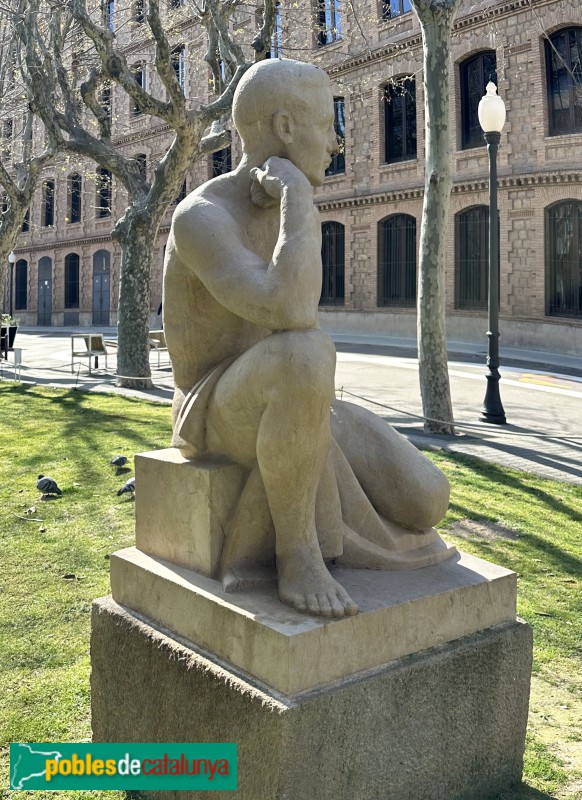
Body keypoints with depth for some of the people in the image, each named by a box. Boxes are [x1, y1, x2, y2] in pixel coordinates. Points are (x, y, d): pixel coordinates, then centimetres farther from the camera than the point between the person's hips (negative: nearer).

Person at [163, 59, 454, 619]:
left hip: (283, 409, 6)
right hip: (216, 417, -6)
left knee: (424, 501, -14)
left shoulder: (291, 209, 7)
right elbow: (290, 317, -38)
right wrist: (298, 196, -24)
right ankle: (297, 547, -20)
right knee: (304, 358, -42)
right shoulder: (199, 218, -21)